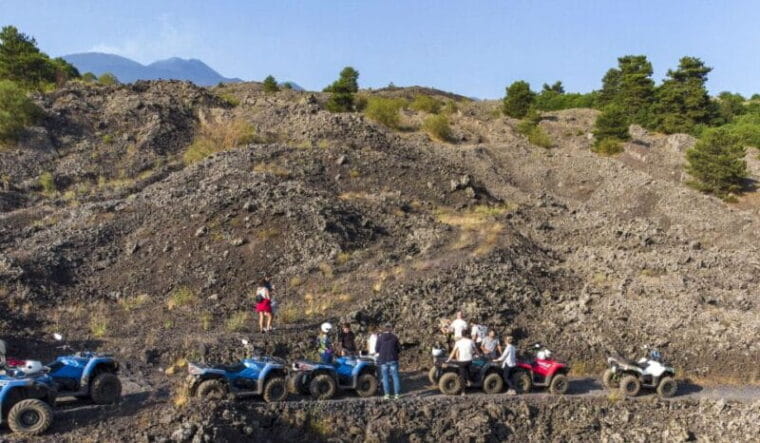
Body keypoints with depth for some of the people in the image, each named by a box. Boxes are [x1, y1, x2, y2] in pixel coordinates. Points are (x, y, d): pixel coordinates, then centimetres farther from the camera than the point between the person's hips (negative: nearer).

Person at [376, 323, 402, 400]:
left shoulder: (380, 337, -2)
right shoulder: (394, 337, 0)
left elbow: (377, 349, -2)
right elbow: (399, 348, 3)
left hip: (383, 359, 0)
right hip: (393, 359, 0)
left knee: (385, 377, 6)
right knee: (395, 376, 5)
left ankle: (387, 394, 5)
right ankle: (396, 394, 3)